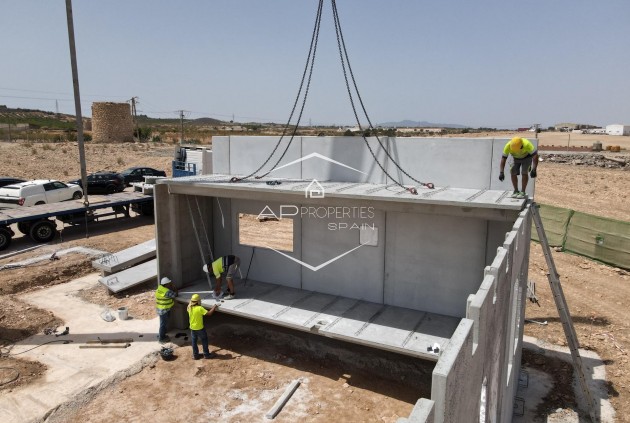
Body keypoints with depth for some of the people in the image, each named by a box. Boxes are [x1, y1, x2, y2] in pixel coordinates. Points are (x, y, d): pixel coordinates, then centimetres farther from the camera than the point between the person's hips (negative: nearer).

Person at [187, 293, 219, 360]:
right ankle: (206, 354, 22)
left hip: (192, 327, 6)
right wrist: (214, 307, -16)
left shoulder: (189, 308, -7)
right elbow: (209, 313, -27)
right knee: (204, 340, 12)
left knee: (194, 341, 18)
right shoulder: (200, 308, -26)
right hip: (200, 328, -6)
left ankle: (195, 355, 28)